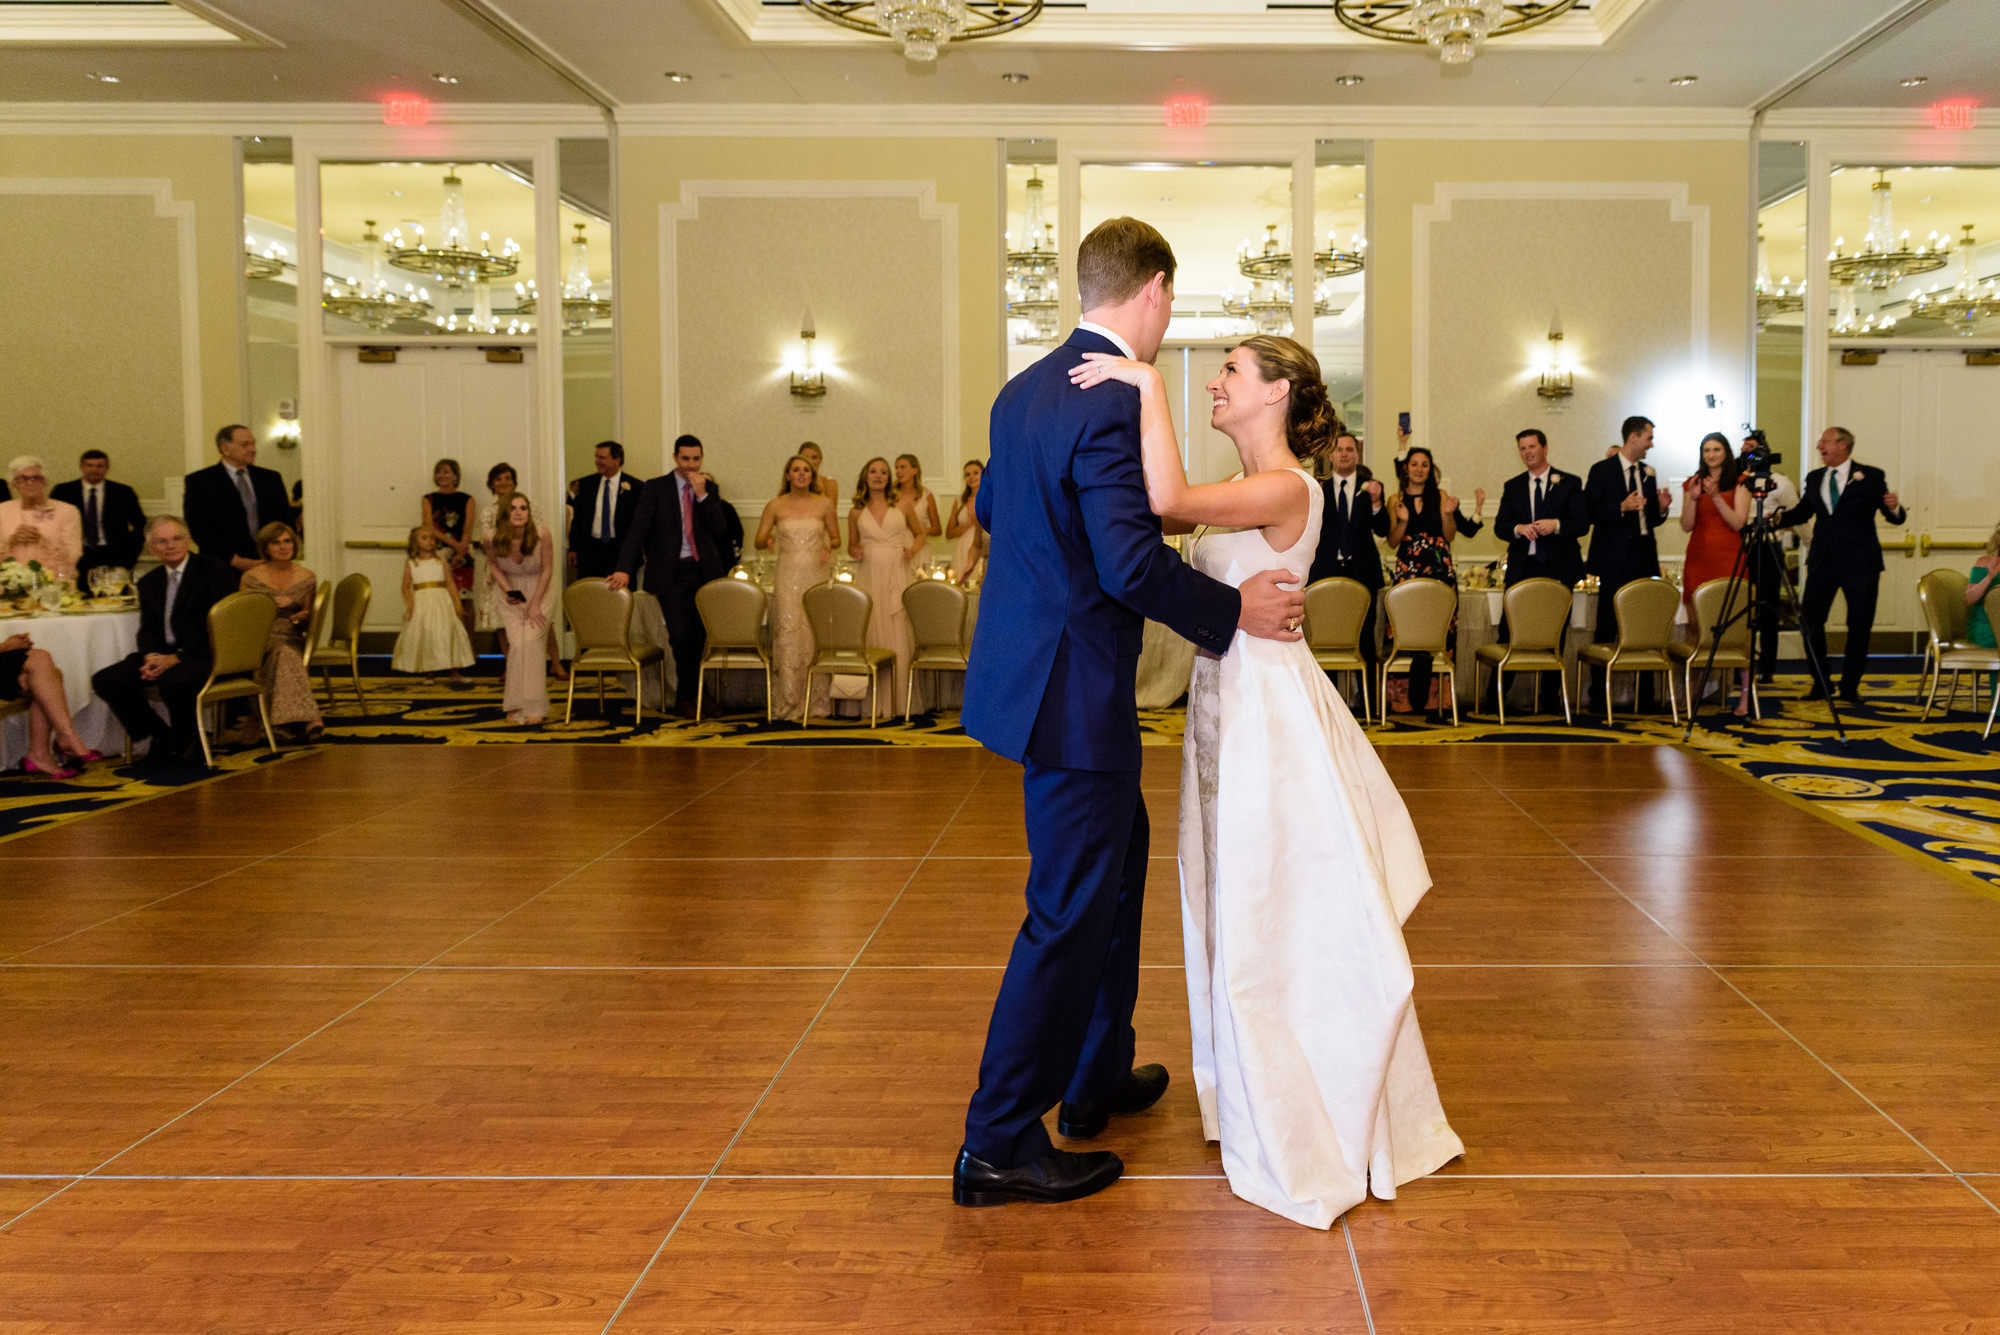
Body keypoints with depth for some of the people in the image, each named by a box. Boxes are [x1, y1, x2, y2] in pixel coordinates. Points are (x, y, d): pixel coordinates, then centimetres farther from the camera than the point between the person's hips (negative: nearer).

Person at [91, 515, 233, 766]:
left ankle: (182, 742, -7)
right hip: (163, 654, 6)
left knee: (174, 680, -37)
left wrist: (177, 657, -18)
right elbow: (148, 630, 14)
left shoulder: (215, 571, -2)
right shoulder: (149, 582, 19)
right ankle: (160, 735, 3)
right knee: (105, 680, -13)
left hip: (203, 653, -6)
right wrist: (151, 657, -11)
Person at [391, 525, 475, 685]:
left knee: (449, 631, -10)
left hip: (441, 601, 0)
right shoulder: (410, 564, 7)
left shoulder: (441, 561, 10)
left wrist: (456, 602, 0)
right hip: (420, 603, 0)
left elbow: (450, 583, 8)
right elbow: (406, 586, 3)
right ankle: (427, 673, 15)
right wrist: (409, 602, -12)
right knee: (423, 635, 0)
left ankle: (455, 673, -8)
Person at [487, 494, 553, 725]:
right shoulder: (494, 539, -17)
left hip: (538, 593, -1)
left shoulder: (542, 535, -22)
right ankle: (515, 705, 0)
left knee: (531, 642, -16)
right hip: (511, 598, 1)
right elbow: (493, 564, 3)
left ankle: (533, 707, -8)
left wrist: (535, 604, -12)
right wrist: (506, 590, -12)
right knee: (517, 644, -13)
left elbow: (547, 570, -10)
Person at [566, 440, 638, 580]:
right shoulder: (585, 483, 8)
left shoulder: (634, 487, -3)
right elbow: (577, 518, 12)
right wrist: (573, 549, 8)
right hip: (590, 549, 3)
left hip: (620, 552, -3)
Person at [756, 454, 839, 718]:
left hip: (817, 575, 0)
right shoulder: (775, 506, 5)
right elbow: (758, 542, 7)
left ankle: (818, 702, 4)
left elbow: (836, 537, 13)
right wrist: (766, 541, -16)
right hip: (788, 576, 0)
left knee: (817, 635, -3)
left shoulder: (824, 504, 6)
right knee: (788, 634, -7)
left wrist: (829, 547, -9)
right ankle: (788, 702, -2)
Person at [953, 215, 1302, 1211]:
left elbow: (990, 508, 23)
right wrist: (1234, 611, -13)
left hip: (1032, 667, 10)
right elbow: (1132, 564, -27)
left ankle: (1097, 1076, 38)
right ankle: (998, 1146, 8)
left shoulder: (1024, 389, 8)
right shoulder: (1114, 404, -21)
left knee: (1121, 853, 24)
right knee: (1069, 911, -1)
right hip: (1074, 688, -10)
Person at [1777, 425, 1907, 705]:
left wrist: (1894, 508, -24)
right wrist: (1777, 519, -6)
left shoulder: (1872, 477, -1)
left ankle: (1850, 687, 15)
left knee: (1859, 625, 3)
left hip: (1860, 563, -3)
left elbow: (1895, 518, -1)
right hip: (1822, 562, 3)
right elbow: (1801, 513, 13)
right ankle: (1820, 683, 13)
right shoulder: (1813, 478, 11)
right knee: (1809, 618, -1)